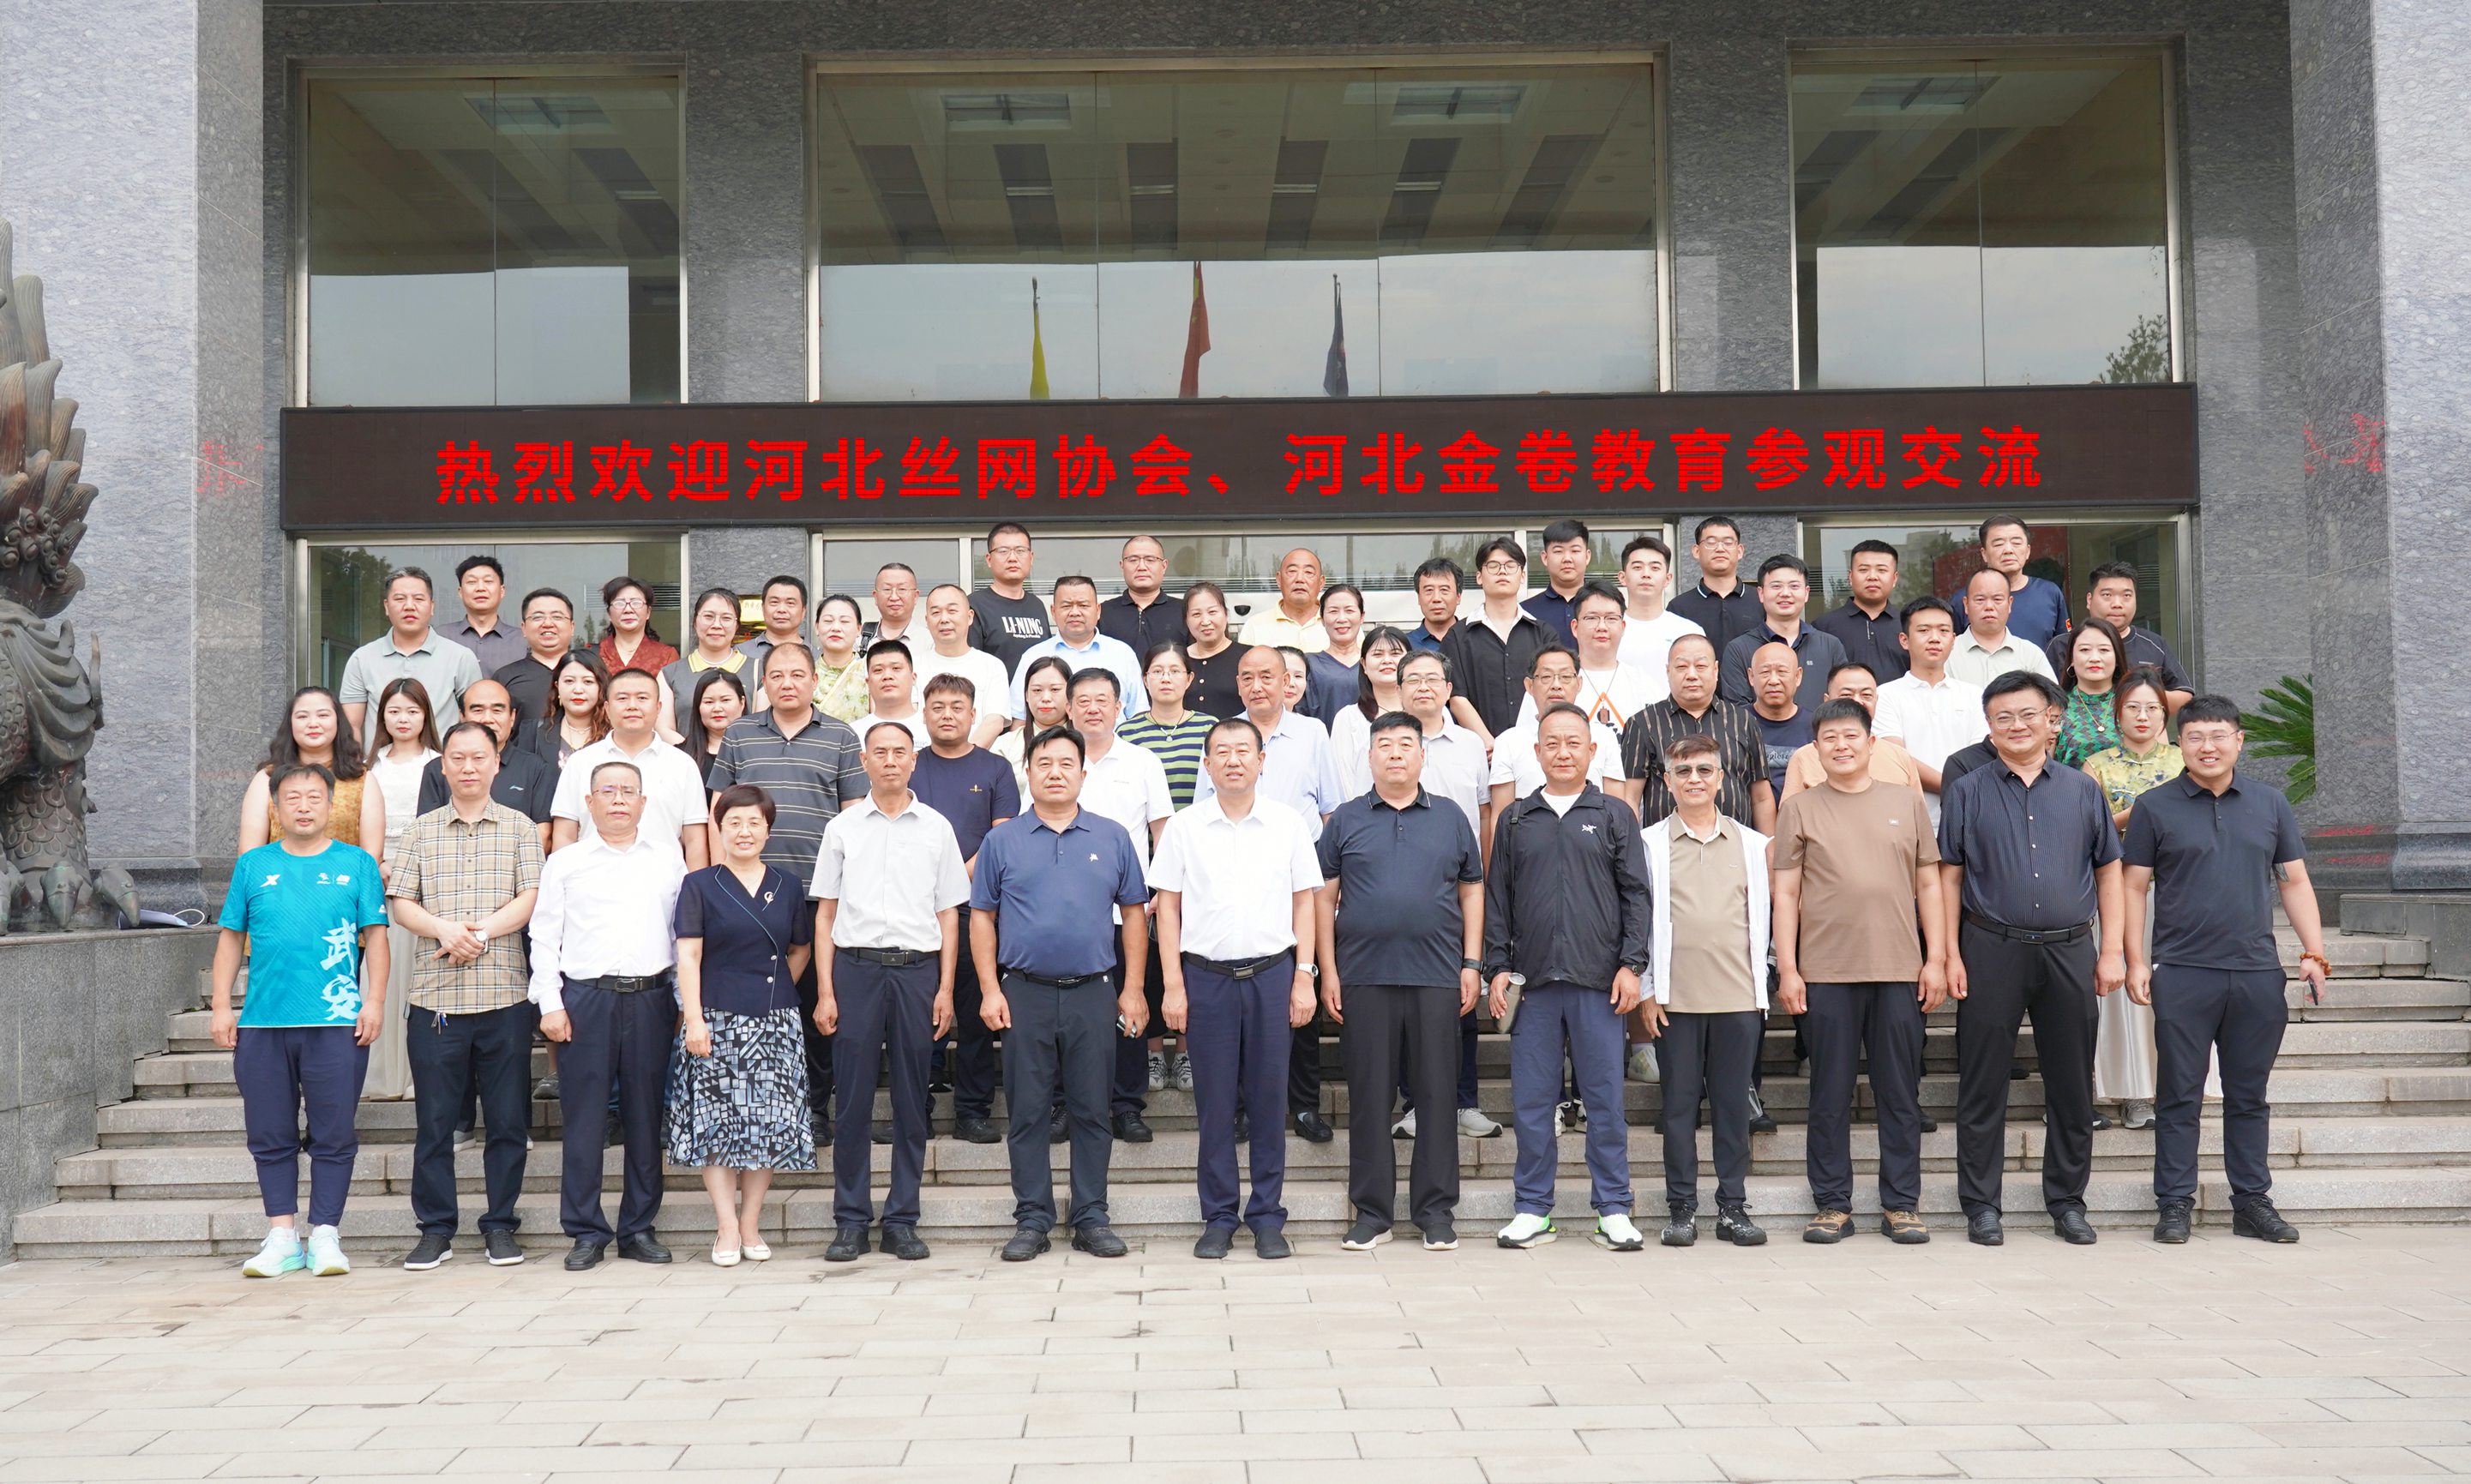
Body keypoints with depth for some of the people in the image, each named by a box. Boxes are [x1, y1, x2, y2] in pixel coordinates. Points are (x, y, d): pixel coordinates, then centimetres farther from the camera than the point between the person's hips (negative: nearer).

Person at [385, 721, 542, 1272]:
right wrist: (446, 931, -13)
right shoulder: (419, 832, 12)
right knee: (434, 1120, 3)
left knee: (508, 1118, 3)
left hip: (505, 993, -1)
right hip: (435, 997, 1)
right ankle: (436, 1229, 13)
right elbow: (399, 904, 4)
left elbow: (530, 899, -1)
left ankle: (500, 1225, 13)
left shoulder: (520, 828, 9)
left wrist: (481, 932, -14)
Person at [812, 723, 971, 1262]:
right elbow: (825, 913, 8)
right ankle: (850, 1222, 8)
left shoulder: (936, 828, 9)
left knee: (911, 1102, 4)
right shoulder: (843, 828, 8)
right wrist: (824, 990, 0)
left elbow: (949, 914, 9)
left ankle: (902, 1222, 11)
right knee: (852, 1100, 0)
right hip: (856, 968, 0)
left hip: (917, 969, 1)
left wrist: (945, 989, 2)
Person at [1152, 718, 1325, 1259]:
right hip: (1206, 975, 0)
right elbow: (1168, 908, 5)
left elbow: (1304, 903, 8)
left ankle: (1267, 1216, 12)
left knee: (1268, 1099, 3)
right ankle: (1219, 1217, 13)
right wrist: (1173, 986, -1)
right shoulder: (1184, 827, 4)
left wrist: (1303, 977, 1)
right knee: (1214, 1102, 4)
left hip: (1272, 973, 0)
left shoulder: (1288, 824, 6)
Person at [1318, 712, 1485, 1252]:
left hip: (1437, 978, 0)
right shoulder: (1345, 821, 7)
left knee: (1436, 1092, 3)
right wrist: (1328, 973, 0)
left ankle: (1435, 1211, 12)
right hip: (1363, 979, 0)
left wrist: (1471, 964, 2)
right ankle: (1372, 1212, 11)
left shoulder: (1450, 817, 10)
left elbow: (1472, 890, 11)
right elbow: (1324, 898, 6)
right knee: (1368, 1095, 3)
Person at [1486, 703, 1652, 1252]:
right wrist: (1497, 968, 3)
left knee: (1605, 1098, 1)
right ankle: (1533, 1211, 12)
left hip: (1599, 981, -1)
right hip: (1532, 981, 1)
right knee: (1532, 1102, 4)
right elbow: (1497, 898, 12)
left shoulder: (1614, 815, 9)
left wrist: (1632, 964, -4)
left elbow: (1636, 894, 5)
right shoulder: (1514, 820, 13)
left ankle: (1613, 1211, 9)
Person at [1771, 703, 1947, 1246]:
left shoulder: (1905, 801, 11)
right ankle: (1832, 1205, 11)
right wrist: (1787, 969, -2)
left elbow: (1928, 884, 11)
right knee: (1830, 1095, 3)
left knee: (1901, 1094, 5)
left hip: (1899, 971, 1)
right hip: (1825, 973, -1)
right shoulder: (1800, 808, 6)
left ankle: (1901, 1204, 13)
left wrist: (1936, 958, 4)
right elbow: (1785, 893, 4)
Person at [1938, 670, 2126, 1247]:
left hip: (2069, 951, 2)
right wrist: (1949, 955, -4)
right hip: (1991, 953, -1)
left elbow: (2108, 871, 11)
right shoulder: (1967, 793, 5)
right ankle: (1981, 1205, 11)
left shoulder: (2082, 790, 9)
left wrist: (2111, 951, 4)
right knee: (1984, 1084, 2)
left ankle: (2067, 1200, 20)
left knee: (2072, 1083, 8)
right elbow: (1949, 877, 4)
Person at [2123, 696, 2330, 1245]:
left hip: (2258, 974, 3)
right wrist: (2136, 962, -5)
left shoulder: (2270, 803, 10)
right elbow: (2134, 887, 3)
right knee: (2180, 1094, 1)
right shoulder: (2154, 806, 2)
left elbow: (2295, 882, 13)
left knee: (2249, 1095, 10)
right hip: (2182, 974, -2)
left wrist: (2314, 953, 5)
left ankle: (2252, 1201, 18)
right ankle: (2174, 1203, 8)